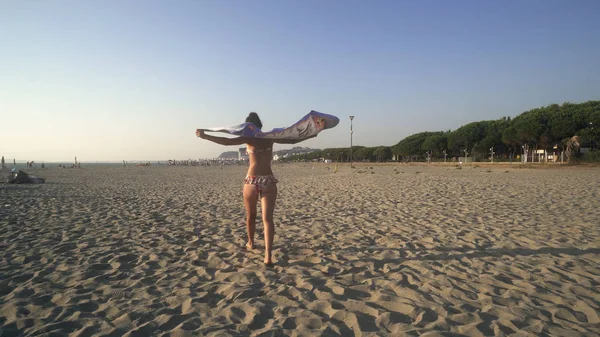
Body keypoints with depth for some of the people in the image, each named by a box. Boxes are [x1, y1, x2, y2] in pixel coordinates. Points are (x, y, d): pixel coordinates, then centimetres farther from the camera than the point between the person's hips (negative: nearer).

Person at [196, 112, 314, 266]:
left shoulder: (248, 138, -3)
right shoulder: (270, 137, 5)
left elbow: (226, 141, -11)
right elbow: (293, 140, 10)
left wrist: (205, 136, -3)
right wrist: (311, 135, 24)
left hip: (252, 181, -1)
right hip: (268, 181, 1)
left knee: (251, 216, 20)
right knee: (267, 218, -4)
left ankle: (250, 242, 41)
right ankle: (268, 255, -14)